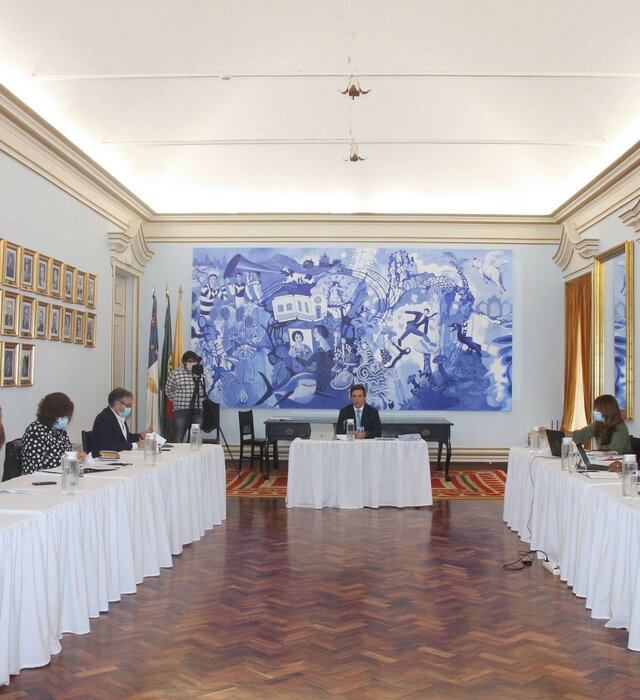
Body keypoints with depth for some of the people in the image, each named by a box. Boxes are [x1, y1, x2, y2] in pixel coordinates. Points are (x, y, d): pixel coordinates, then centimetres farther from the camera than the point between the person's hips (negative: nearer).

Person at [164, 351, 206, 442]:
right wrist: (176, 400, 4)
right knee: (178, 440, -1)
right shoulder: (176, 373, -4)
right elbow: (168, 390, 7)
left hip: (197, 410, 4)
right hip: (181, 410, -3)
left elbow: (205, 389, 19)